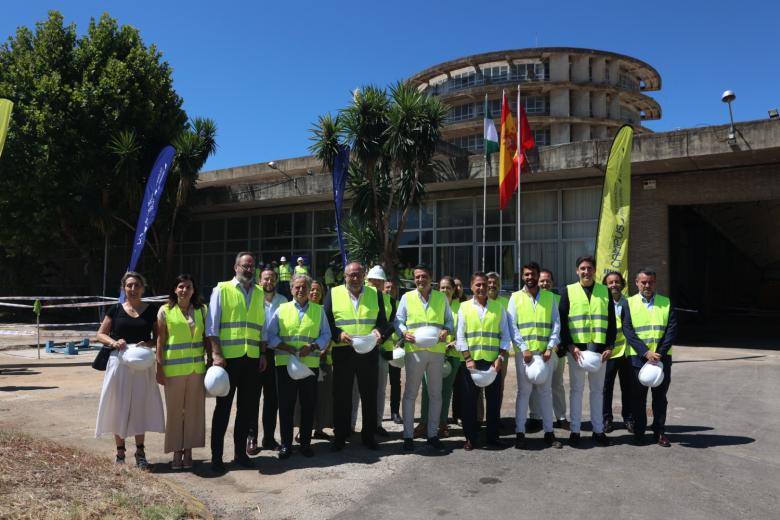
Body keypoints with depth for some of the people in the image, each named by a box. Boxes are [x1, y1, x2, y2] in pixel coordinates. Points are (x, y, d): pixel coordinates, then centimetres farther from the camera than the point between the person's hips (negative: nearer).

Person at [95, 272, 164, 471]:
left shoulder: (151, 311, 4)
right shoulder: (116, 310, 3)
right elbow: (100, 334, 7)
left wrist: (149, 344, -13)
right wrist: (113, 342, -13)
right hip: (119, 361, 0)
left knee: (140, 406, 5)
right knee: (118, 407, 5)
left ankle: (140, 452, 16)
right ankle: (120, 451, 20)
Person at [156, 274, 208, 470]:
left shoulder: (202, 310, 6)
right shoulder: (165, 311, -1)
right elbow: (160, 341, -1)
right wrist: (159, 368, -5)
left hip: (197, 368, 2)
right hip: (173, 369, -2)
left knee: (194, 410, 6)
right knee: (174, 410, 5)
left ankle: (188, 451, 18)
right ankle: (177, 452, 17)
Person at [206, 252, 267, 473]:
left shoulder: (259, 293, 12)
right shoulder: (222, 289, -1)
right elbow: (211, 325, -6)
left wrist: (263, 354, 9)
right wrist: (216, 354, -13)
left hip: (252, 358, 5)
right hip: (228, 357, -5)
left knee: (248, 406, 10)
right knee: (223, 407, 4)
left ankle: (240, 452, 23)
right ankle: (216, 456, 14)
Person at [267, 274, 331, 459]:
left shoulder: (319, 310, 10)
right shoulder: (281, 309, 8)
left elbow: (326, 335, 7)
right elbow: (271, 336, 4)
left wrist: (312, 347, -10)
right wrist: (286, 347, -10)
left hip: (310, 364, 0)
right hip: (285, 364, 0)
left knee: (308, 405, 5)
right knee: (286, 406, 4)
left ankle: (305, 443, 18)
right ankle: (286, 444, 15)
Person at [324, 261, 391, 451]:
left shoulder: (375, 294, 8)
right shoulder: (333, 294, 4)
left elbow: (383, 321, 9)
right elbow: (326, 322, 1)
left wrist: (379, 331, -12)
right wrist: (339, 335, -15)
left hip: (369, 352, 2)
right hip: (342, 352, -1)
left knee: (370, 395, 8)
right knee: (341, 396, 5)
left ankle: (368, 435, 21)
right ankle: (339, 436, 18)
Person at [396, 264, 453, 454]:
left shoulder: (441, 297, 12)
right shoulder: (407, 297, 8)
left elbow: (449, 320, 15)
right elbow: (398, 321, 6)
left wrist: (446, 330, -7)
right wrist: (404, 333, -14)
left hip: (437, 351, 2)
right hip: (414, 350, -2)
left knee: (435, 394, 8)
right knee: (410, 393, 2)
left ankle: (433, 435, 20)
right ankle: (408, 436, 10)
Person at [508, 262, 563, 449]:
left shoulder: (549, 297, 7)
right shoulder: (515, 297, 3)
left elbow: (556, 324, 4)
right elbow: (512, 326, -2)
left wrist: (550, 348, -7)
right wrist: (524, 348, -12)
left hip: (546, 351, 2)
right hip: (524, 352, -2)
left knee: (546, 391, 9)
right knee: (524, 392, 1)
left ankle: (549, 432, 17)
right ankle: (520, 433, 7)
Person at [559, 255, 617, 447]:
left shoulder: (605, 292, 8)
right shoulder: (569, 291, 2)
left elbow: (611, 322, 8)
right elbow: (562, 321, -2)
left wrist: (609, 347, -2)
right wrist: (571, 346, -11)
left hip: (599, 349, 2)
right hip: (576, 349, -2)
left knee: (597, 390, 10)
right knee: (576, 389, 5)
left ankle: (598, 430, 20)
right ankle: (575, 431, 13)